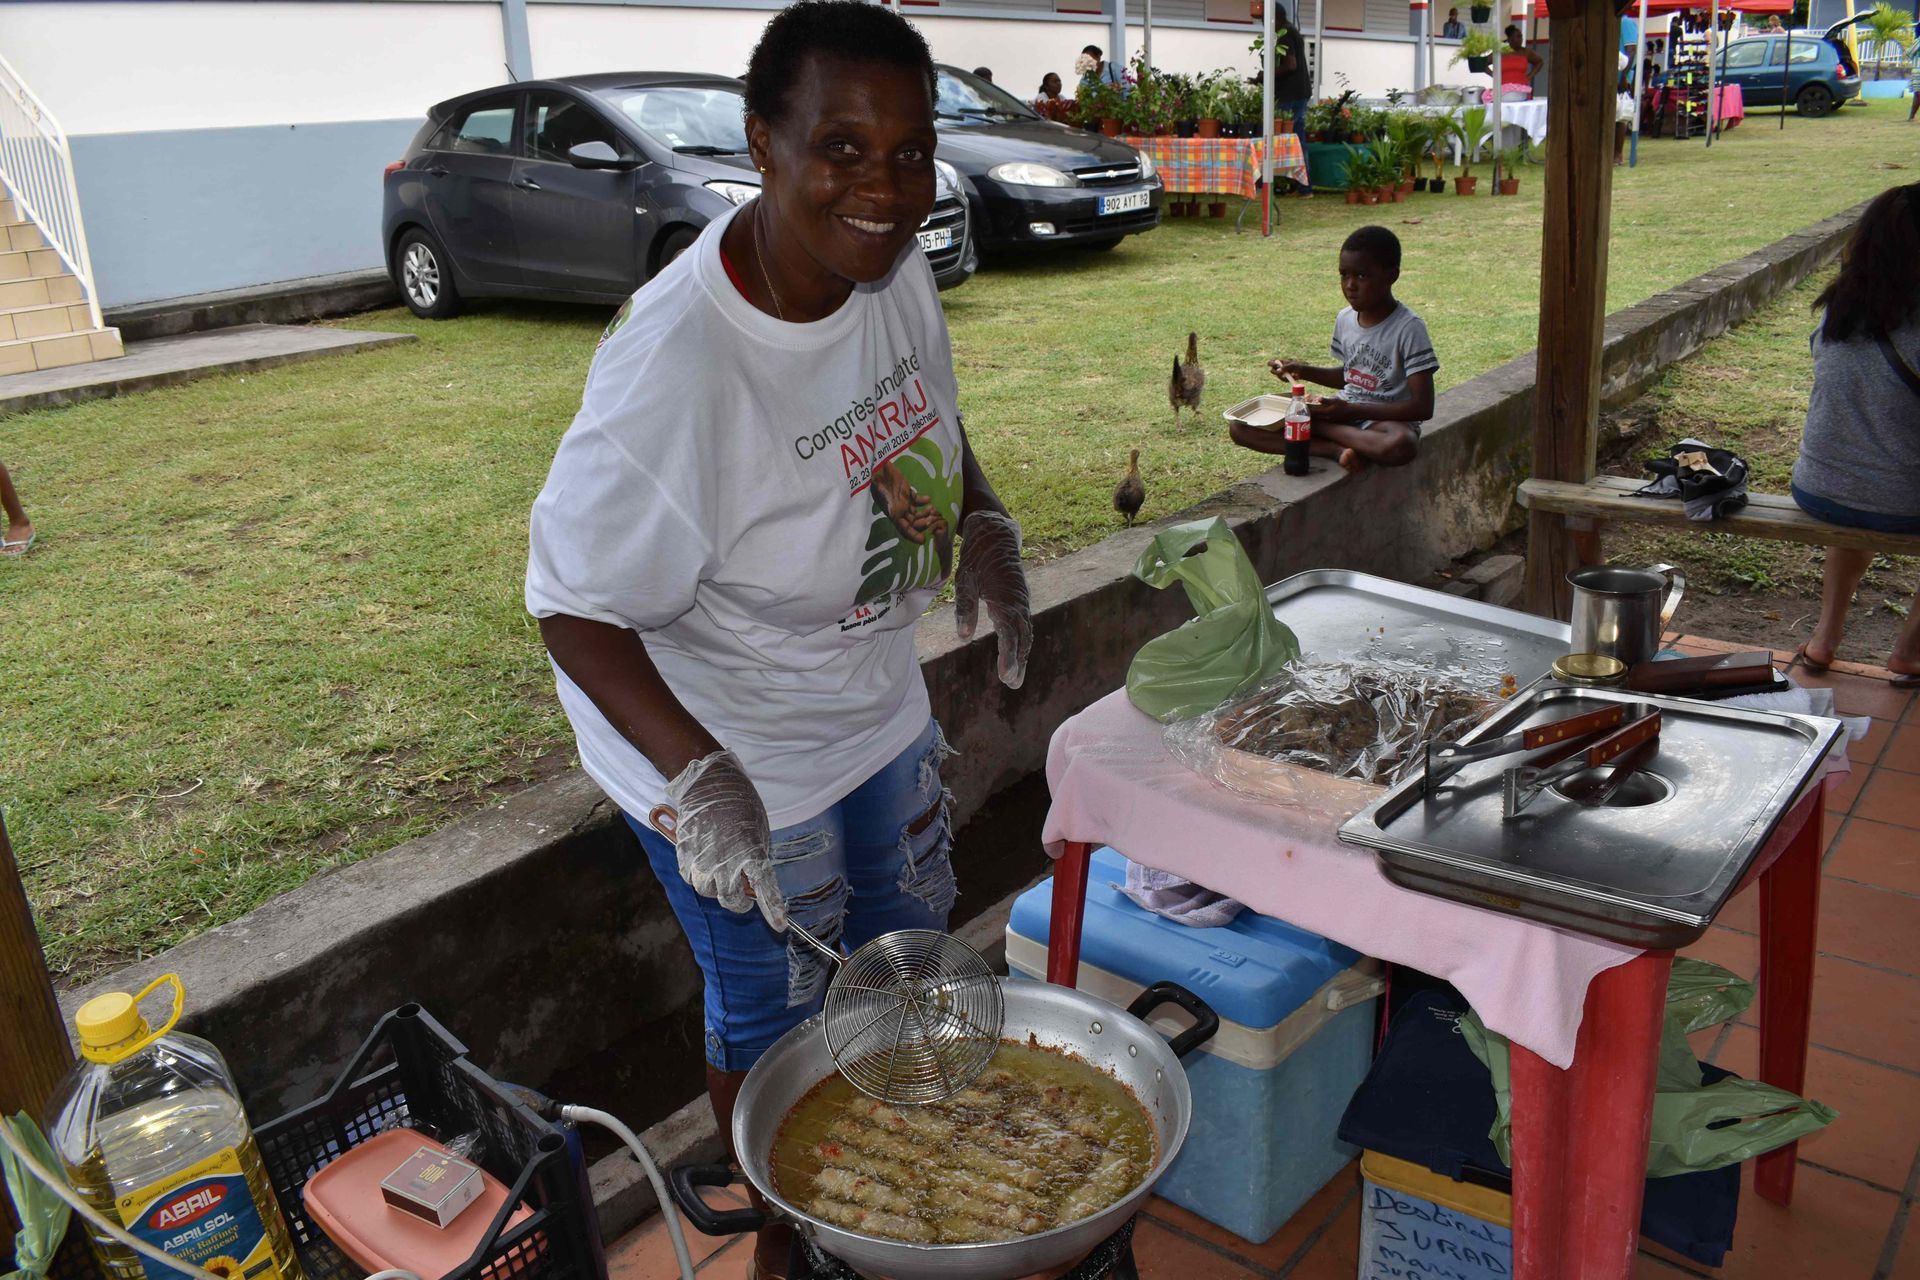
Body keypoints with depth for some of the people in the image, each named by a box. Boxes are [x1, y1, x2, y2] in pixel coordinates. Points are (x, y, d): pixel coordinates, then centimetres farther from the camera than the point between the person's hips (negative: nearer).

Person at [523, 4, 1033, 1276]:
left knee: (905, 944, 27)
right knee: (776, 1014, 14)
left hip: (879, 699, 8)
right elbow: (577, 607, -27)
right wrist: (693, 770, -39)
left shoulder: (893, 267, -12)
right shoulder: (676, 367, -35)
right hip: (730, 751, -8)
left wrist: (984, 523, -8)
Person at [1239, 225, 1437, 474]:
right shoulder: (1345, 319, 4)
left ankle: (1318, 429, -21)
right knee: (1241, 428, -11)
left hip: (1384, 420, -5)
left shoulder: (1408, 328, -14)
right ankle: (1338, 449, -24)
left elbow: (1423, 407, -18)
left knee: (1400, 445, -45)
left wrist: (1351, 411, -21)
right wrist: (1304, 371, 3)